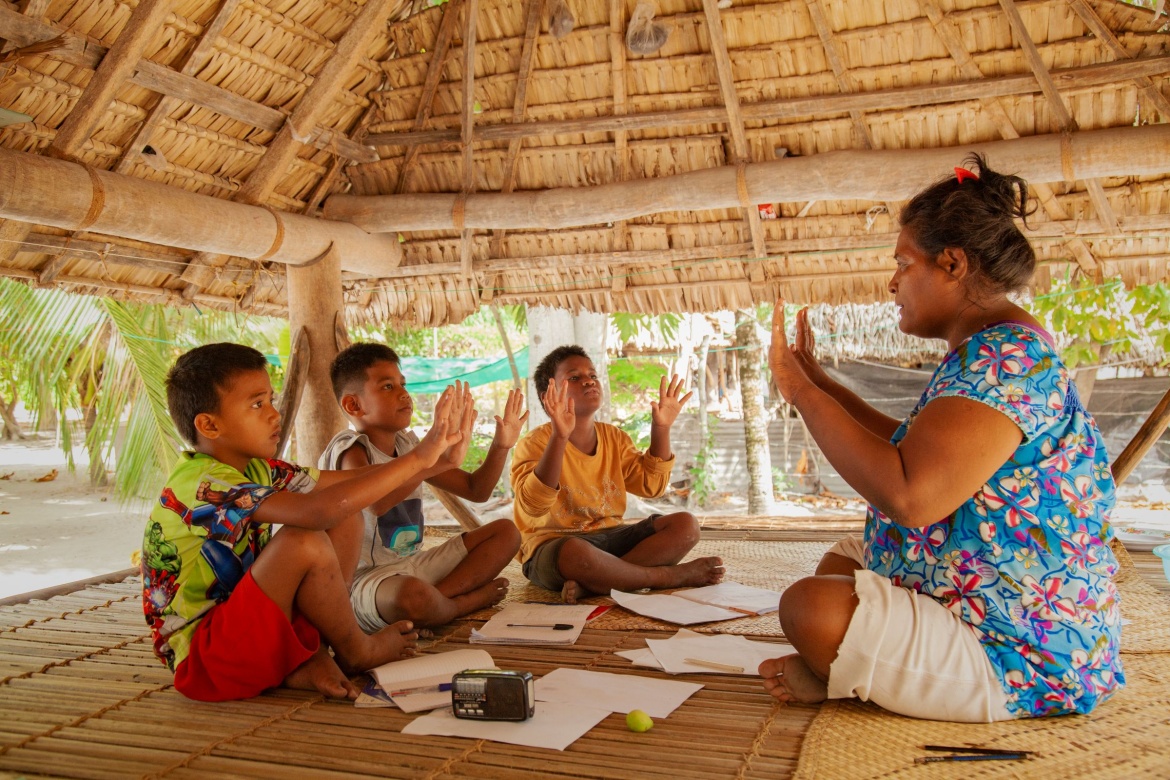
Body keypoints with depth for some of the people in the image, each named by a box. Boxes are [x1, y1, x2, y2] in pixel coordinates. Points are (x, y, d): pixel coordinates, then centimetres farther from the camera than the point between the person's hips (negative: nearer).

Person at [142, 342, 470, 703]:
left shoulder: (256, 469, 4)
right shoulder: (202, 483, -25)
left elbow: (350, 482, 3)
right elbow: (321, 510, -38)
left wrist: (435, 457, -9)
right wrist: (416, 459, -33)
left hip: (243, 629, 9)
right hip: (201, 658, -9)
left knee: (347, 524, 0)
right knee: (301, 542, -29)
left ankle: (306, 660, -8)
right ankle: (357, 653, -4)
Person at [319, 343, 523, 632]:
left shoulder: (408, 445, 10)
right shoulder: (350, 449, -15)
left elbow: (476, 490, 14)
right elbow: (375, 502, -40)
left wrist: (500, 446, -2)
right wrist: (438, 456, -48)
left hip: (415, 565, 8)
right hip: (367, 578, -8)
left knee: (505, 531, 5)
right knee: (412, 596, -41)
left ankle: (441, 594, -15)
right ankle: (466, 601, -6)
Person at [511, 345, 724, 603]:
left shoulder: (614, 437, 11)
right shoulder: (535, 443, -10)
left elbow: (651, 484, 8)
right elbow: (534, 505, -27)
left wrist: (661, 428, -2)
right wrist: (560, 436, -36)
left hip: (610, 536, 7)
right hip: (552, 546, -7)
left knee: (685, 525, -11)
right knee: (573, 553, -42)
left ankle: (590, 583, -26)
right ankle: (673, 576, -19)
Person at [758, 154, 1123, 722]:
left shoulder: (1006, 360, -26)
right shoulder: (987, 351, 8)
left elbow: (909, 495, -37)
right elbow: (917, 453, 18)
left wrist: (799, 388, -26)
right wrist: (817, 383, 17)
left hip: (1015, 658, -11)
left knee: (812, 607, -28)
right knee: (839, 561, 27)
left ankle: (835, 681, 3)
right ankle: (842, 670, 3)